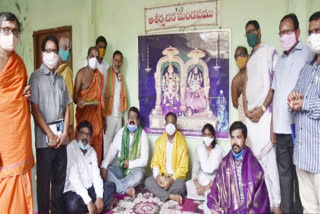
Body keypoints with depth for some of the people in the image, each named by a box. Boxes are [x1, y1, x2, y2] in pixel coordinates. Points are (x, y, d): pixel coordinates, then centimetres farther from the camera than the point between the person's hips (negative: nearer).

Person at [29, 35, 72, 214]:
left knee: (60, 176, 11)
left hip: (61, 134, 5)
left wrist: (64, 132, 0)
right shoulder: (36, 77, -2)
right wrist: (50, 134, -10)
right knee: (44, 177, 4)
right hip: (45, 135, -4)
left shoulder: (61, 79, 12)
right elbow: (35, 109, -8)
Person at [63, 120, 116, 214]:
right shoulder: (70, 149, -16)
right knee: (74, 204, -35)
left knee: (111, 186, -8)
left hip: (89, 189, 7)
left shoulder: (92, 151, 7)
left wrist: (100, 197, -17)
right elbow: (74, 178, -23)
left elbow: (96, 175, -1)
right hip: (73, 191, -6)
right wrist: (89, 201, -27)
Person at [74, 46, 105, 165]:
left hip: (97, 115, 5)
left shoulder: (100, 76, 14)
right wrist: (78, 100, -32)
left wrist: (103, 118, 16)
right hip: (84, 114, -5)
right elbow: (75, 95, -8)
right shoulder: (81, 73, -3)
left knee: (97, 145, 7)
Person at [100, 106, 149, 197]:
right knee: (106, 170, -27)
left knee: (138, 174, -35)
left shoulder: (143, 135, -6)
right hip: (119, 166, 3)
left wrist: (130, 164, -21)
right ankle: (126, 189, -30)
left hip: (134, 167, -2)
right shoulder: (121, 132, 1)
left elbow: (144, 160, -9)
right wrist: (103, 166, -23)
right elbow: (111, 151, -8)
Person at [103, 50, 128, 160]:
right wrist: (104, 114, -14)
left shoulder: (121, 76, 14)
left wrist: (122, 112, 11)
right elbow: (104, 94, -11)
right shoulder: (107, 73, -8)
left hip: (118, 115, 6)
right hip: (109, 114, -6)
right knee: (107, 139, 0)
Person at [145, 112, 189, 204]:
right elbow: (155, 162, 3)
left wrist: (172, 179, -22)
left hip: (176, 177, -3)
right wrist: (157, 176, -18)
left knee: (181, 185, -34)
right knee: (148, 181, -24)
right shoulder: (159, 141, 4)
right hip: (161, 176, 3)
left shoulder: (182, 142, -6)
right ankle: (171, 196, -22)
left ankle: (157, 192, -14)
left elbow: (183, 167, -8)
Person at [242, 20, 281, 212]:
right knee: (255, 157, 7)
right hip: (250, 115, 6)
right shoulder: (248, 60, 21)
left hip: (264, 112, -6)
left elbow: (275, 82, -6)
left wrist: (263, 108, -13)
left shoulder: (270, 52, 2)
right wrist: (246, 108, 1)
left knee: (268, 158, -7)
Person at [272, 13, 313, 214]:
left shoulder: (308, 54, -1)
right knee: (284, 172, 12)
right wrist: (272, 124, 13)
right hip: (281, 128, 6)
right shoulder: (280, 60, 18)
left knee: (299, 173, 5)